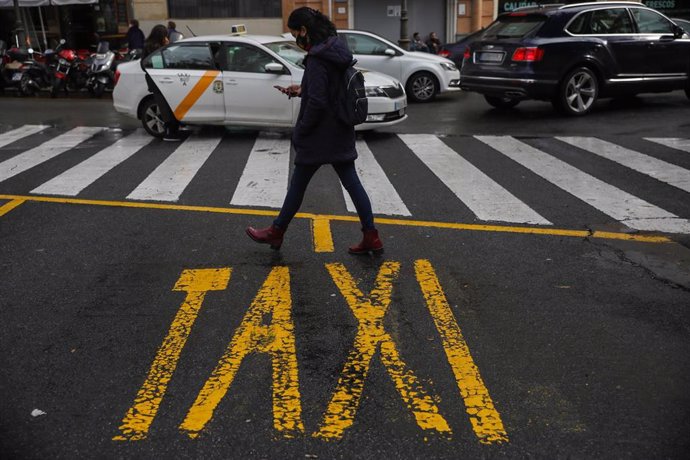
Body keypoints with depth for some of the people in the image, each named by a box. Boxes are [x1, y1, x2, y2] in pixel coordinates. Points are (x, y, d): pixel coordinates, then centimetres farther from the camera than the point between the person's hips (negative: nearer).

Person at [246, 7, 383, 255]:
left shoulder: (317, 58, -20)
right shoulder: (338, 51, 8)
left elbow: (317, 103, -24)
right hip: (341, 132, 8)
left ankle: (276, 233, 25)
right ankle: (371, 237, 12)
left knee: (297, 185, 7)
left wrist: (299, 131, -11)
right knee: (352, 183, 10)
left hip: (320, 135, -8)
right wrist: (302, 91, 13)